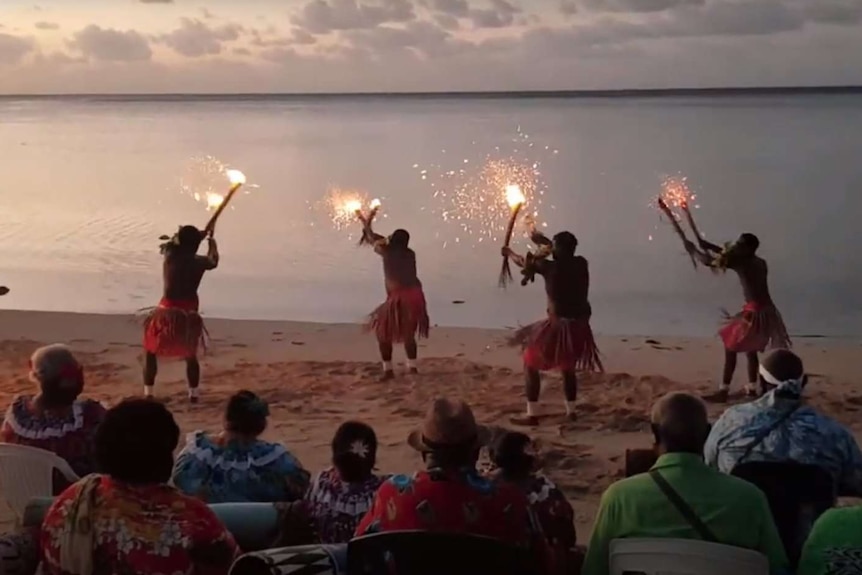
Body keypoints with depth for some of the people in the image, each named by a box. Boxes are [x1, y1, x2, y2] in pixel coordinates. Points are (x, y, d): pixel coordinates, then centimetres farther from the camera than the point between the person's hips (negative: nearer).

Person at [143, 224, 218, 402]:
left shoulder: (170, 255, -7)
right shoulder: (200, 262, -4)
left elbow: (169, 243, 19)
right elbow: (213, 261, 21)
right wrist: (212, 243, 37)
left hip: (167, 312, -1)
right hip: (189, 314, 1)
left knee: (151, 353, 15)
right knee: (191, 356, 20)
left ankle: (148, 393, 11)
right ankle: (194, 394, 20)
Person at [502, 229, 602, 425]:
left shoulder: (551, 268, -13)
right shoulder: (581, 264, 1)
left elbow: (524, 263, 4)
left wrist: (509, 252, 24)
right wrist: (545, 242, 30)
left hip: (559, 325, -6)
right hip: (579, 326, 6)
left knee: (531, 364, 9)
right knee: (568, 367, 29)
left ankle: (532, 415, 4)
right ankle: (570, 411, 32)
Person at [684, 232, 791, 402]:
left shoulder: (741, 262, -11)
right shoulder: (760, 263, 14)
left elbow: (708, 261, -11)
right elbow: (728, 255, 27)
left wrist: (693, 250, 6)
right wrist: (707, 245, 25)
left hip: (755, 313, -9)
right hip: (767, 311, 9)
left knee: (731, 348, -1)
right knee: (750, 349, 24)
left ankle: (723, 391, -1)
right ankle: (751, 387, 32)